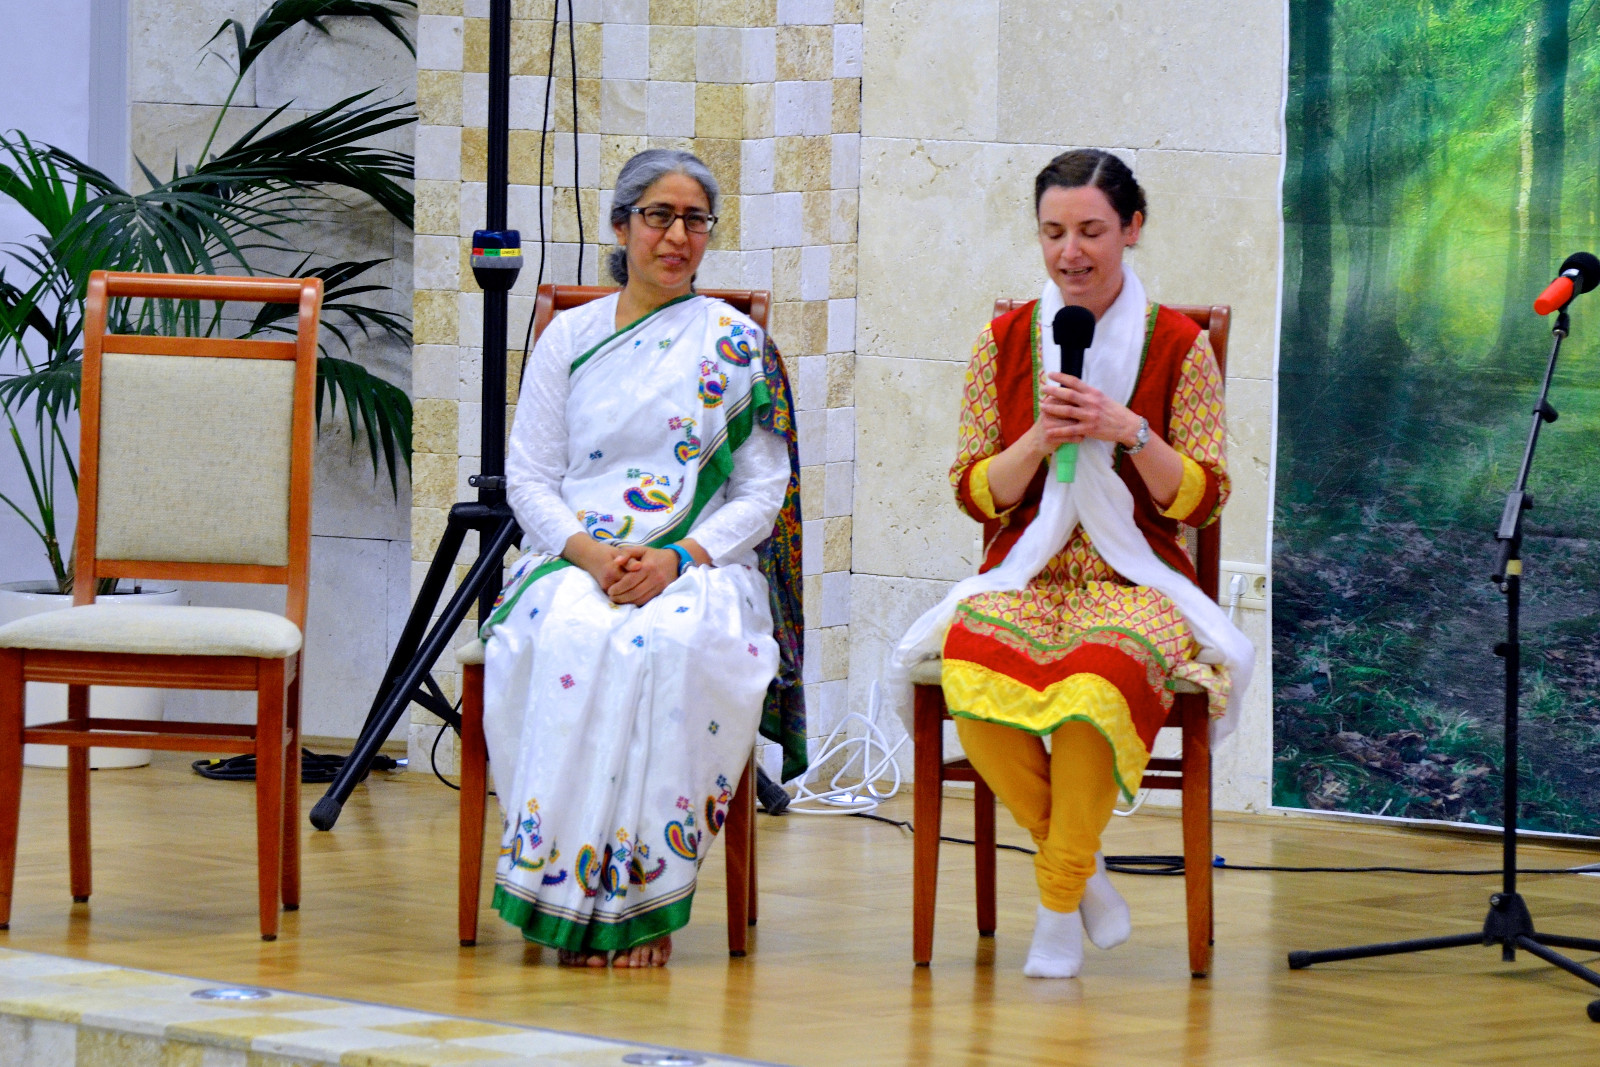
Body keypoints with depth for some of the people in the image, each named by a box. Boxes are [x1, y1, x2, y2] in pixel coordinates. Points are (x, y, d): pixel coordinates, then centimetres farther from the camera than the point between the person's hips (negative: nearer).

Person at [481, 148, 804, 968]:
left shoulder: (737, 343, 10)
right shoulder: (568, 336, 14)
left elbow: (763, 491, 4)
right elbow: (528, 477, 8)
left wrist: (678, 559, -14)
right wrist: (591, 554, -12)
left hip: (702, 564, -1)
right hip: (575, 558, 1)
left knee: (674, 644, -37)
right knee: (567, 637, -35)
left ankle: (642, 900, -31)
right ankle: (566, 889, -32)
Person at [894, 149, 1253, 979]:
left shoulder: (1178, 346, 4)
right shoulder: (1005, 341, 9)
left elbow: (1202, 501, 1)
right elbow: (975, 494, 7)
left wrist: (1130, 433, -14)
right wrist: (1039, 440, -11)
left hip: (1136, 580, -2)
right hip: (1023, 575, 2)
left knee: (1097, 682, -37)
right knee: (973, 681, -33)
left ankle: (1060, 901, -15)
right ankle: (1082, 866, -9)